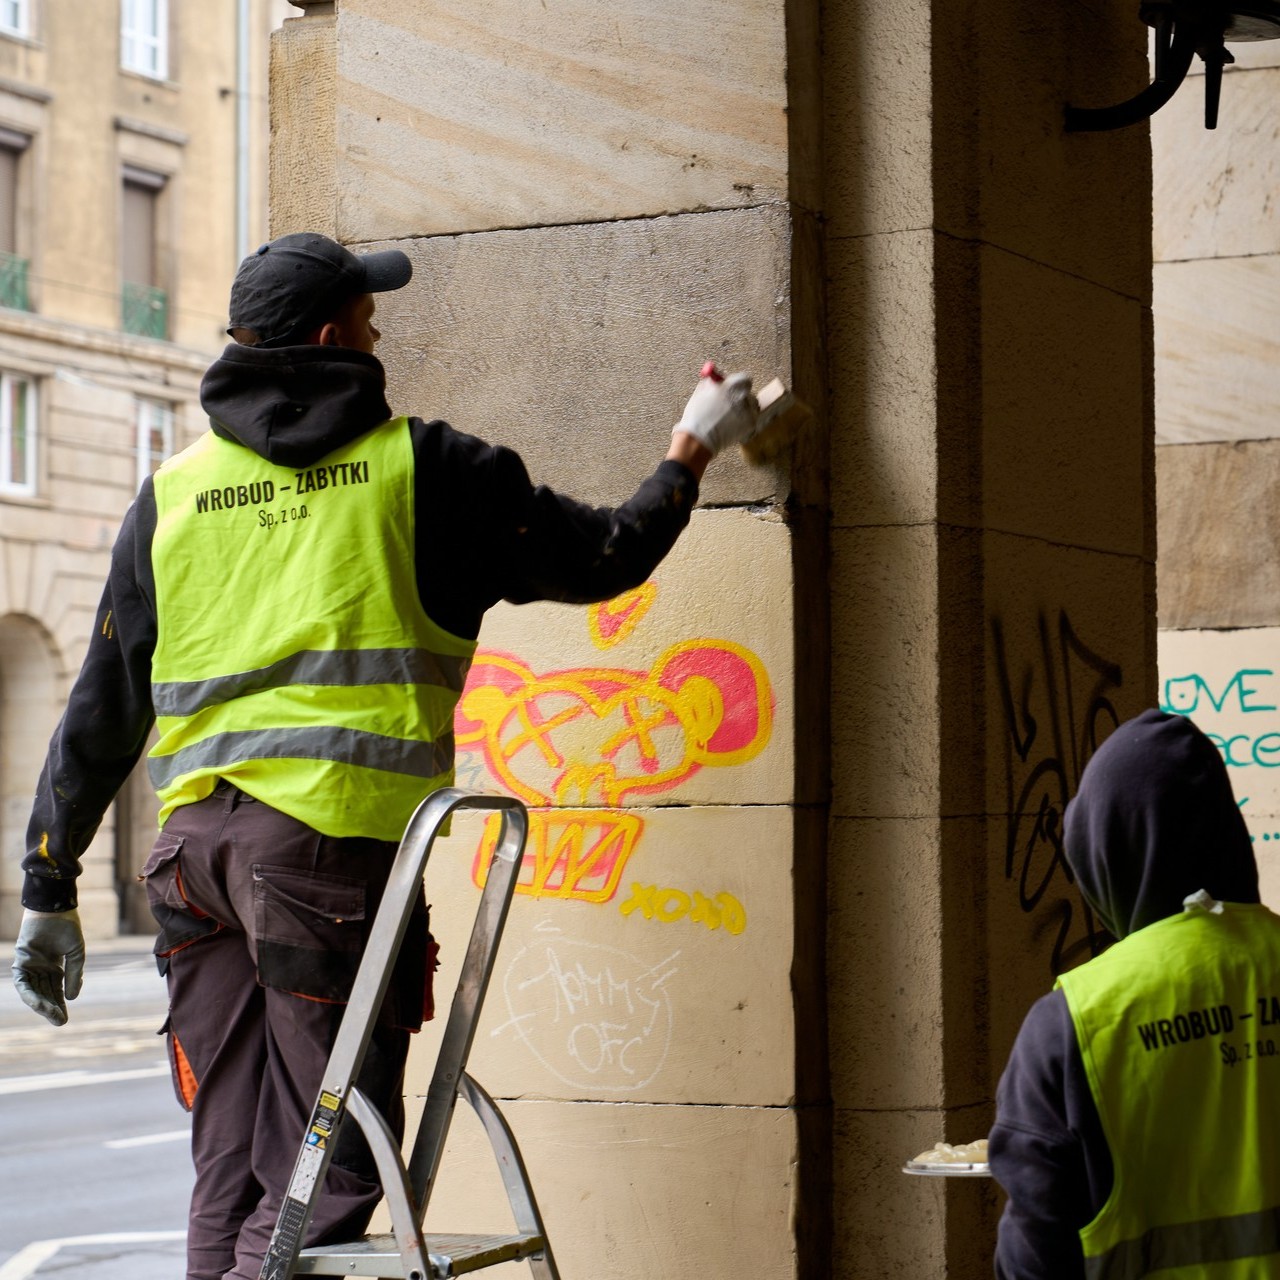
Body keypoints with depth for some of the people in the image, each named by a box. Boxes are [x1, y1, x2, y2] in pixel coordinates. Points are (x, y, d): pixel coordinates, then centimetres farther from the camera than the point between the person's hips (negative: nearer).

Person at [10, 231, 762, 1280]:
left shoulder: (174, 491, 15)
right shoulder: (421, 465, 4)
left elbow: (103, 712, 15)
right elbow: (601, 559, 12)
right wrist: (693, 450, 29)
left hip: (195, 839, 5)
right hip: (335, 837, -5)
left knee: (230, 1173, 13)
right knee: (324, 1175, -4)